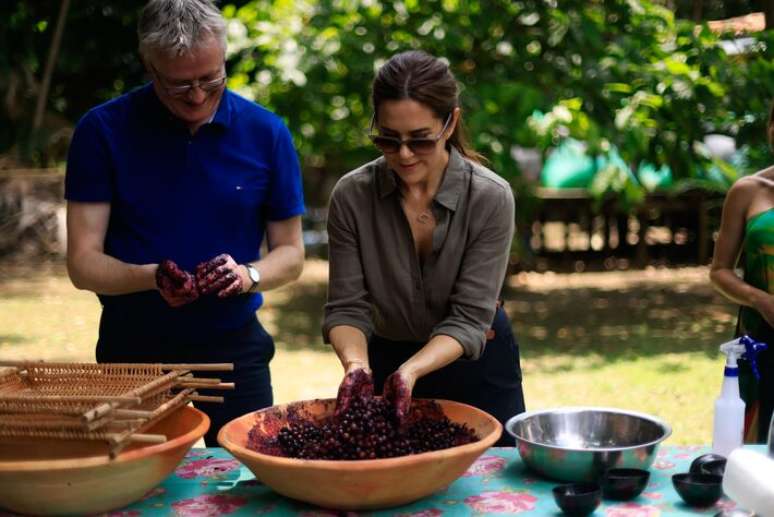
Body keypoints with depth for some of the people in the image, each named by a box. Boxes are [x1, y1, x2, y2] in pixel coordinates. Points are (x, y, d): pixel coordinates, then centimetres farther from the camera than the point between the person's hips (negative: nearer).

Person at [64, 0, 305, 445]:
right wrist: (152, 277, -28)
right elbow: (83, 263, -9)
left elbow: (291, 253, 1)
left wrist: (247, 275, -20)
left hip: (234, 350, 1)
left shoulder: (266, 133, -5)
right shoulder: (103, 131, -9)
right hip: (132, 351, 0)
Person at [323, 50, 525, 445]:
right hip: (388, 360, 2)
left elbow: (469, 317, -23)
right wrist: (356, 363, -35)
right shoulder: (351, 195, -17)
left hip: (477, 369, -1)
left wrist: (411, 371, -38)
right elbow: (346, 306, -16)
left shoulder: (491, 198, -22)